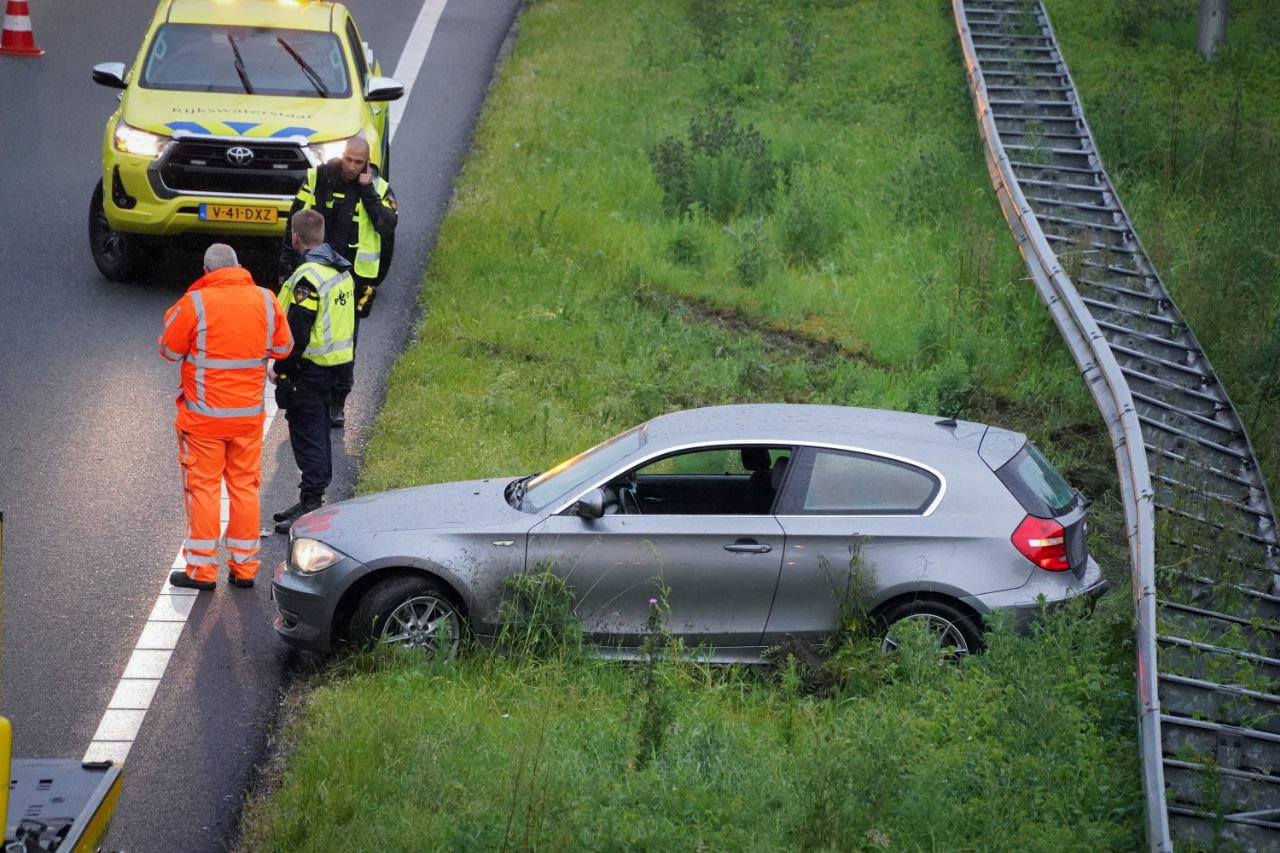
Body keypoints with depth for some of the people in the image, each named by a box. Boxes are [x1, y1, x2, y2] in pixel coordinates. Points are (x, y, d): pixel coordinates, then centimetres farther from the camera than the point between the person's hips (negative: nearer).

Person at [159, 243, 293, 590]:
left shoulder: (195, 303, -14)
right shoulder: (265, 301, -2)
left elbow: (170, 350, -4)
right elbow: (283, 347, 8)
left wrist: (174, 315, 11)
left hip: (204, 415, -4)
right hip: (250, 414, 4)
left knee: (202, 488, 4)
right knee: (245, 487, 12)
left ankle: (202, 570, 6)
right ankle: (244, 567, 16)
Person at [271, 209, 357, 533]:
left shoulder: (308, 277, -22)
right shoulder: (343, 269, 8)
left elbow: (297, 333, -23)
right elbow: (351, 319, 16)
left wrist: (279, 369, -14)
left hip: (309, 369, -9)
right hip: (337, 363, 9)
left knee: (307, 436, -3)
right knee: (318, 431, 17)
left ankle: (311, 503, -1)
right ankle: (314, 501, 25)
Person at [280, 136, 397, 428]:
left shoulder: (379, 189, -1)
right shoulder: (318, 179, 0)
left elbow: (388, 226, -18)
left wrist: (367, 192, -19)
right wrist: (288, 262, 2)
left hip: (354, 278, -1)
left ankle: (337, 403, 13)